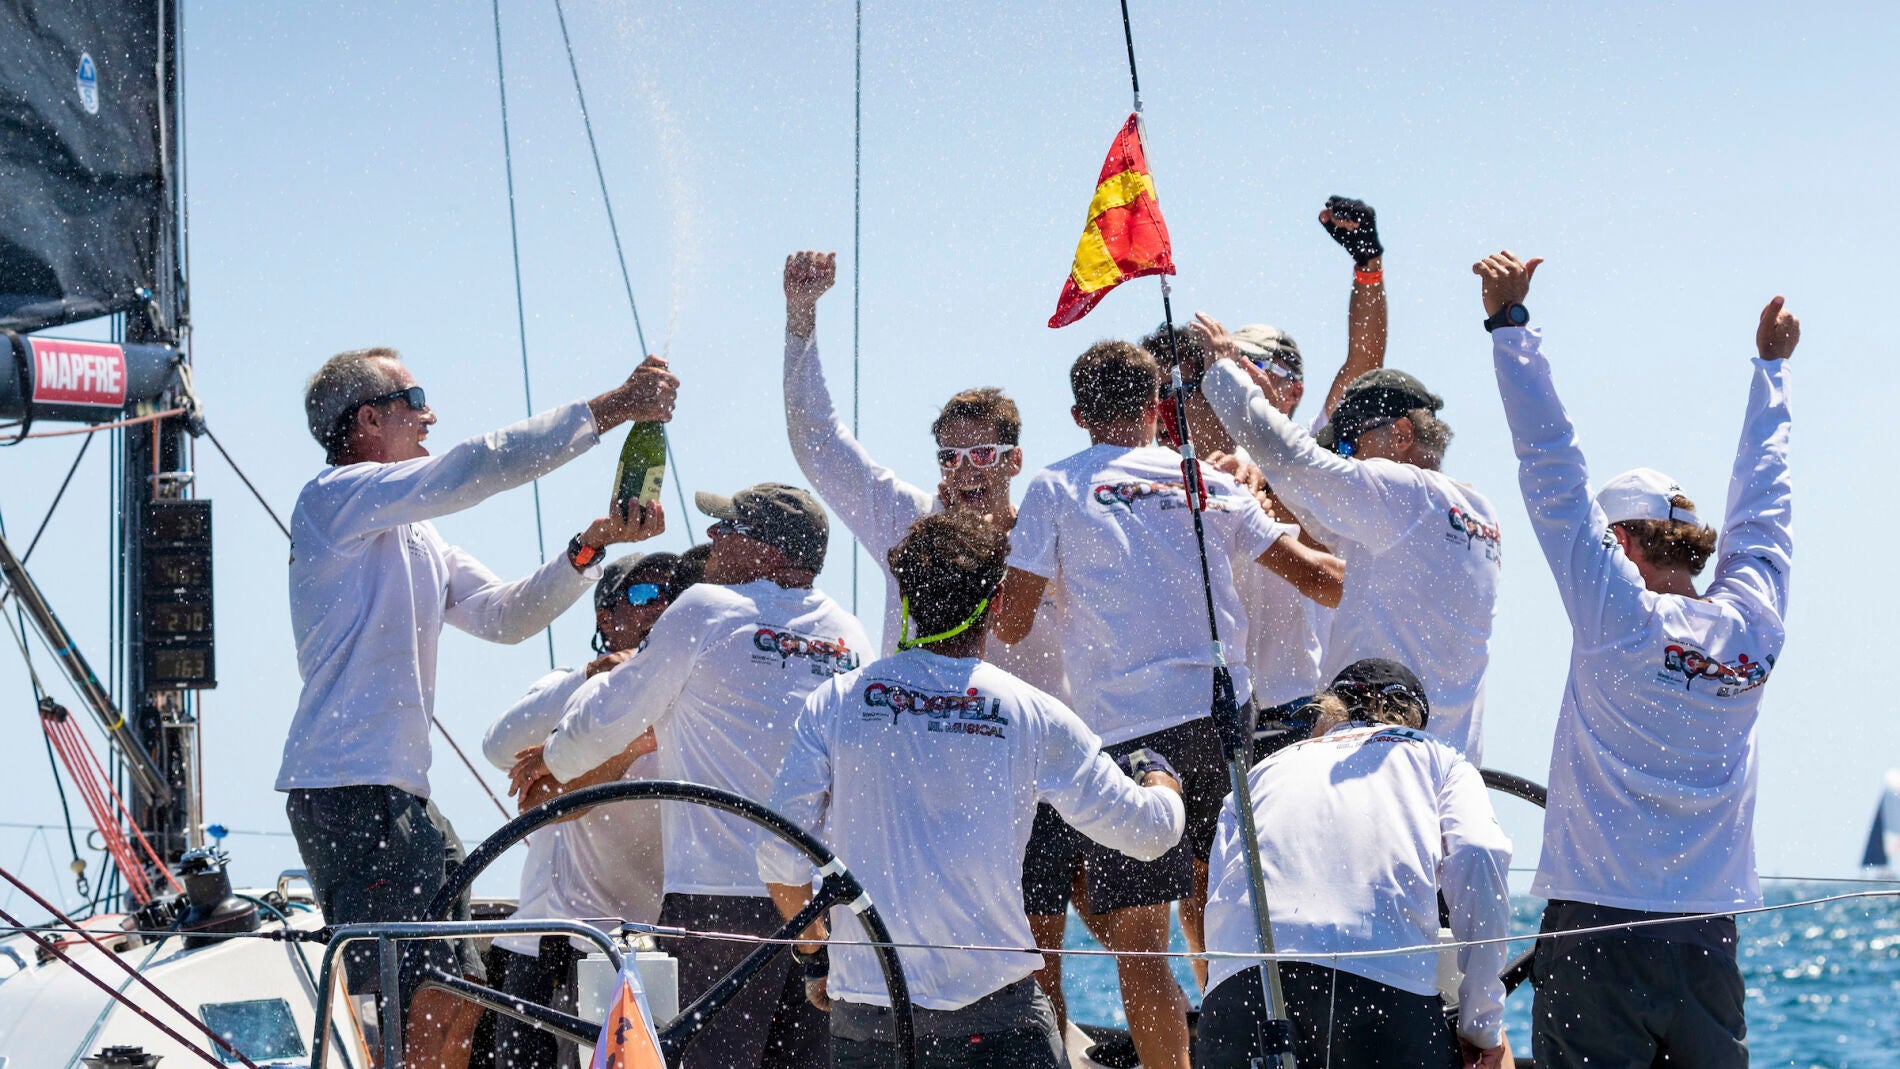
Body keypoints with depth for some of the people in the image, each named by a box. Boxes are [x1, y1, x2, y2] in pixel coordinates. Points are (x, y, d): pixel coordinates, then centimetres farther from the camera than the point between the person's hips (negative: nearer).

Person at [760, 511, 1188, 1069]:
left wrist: (815, 955, 20)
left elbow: (781, 861, 2)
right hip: (989, 1012, -2)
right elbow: (1151, 831, 9)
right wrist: (1160, 775, 33)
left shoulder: (834, 703, 3)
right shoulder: (1031, 715, 1)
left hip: (861, 1006, 2)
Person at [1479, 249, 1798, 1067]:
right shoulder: (1755, 624, 6)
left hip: (1599, 930, -5)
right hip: (1709, 936, 5)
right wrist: (1771, 365, 37)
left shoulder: (1618, 617, -7)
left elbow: (1552, 471, -6)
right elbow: (1761, 500, 22)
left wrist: (1510, 322, -2)